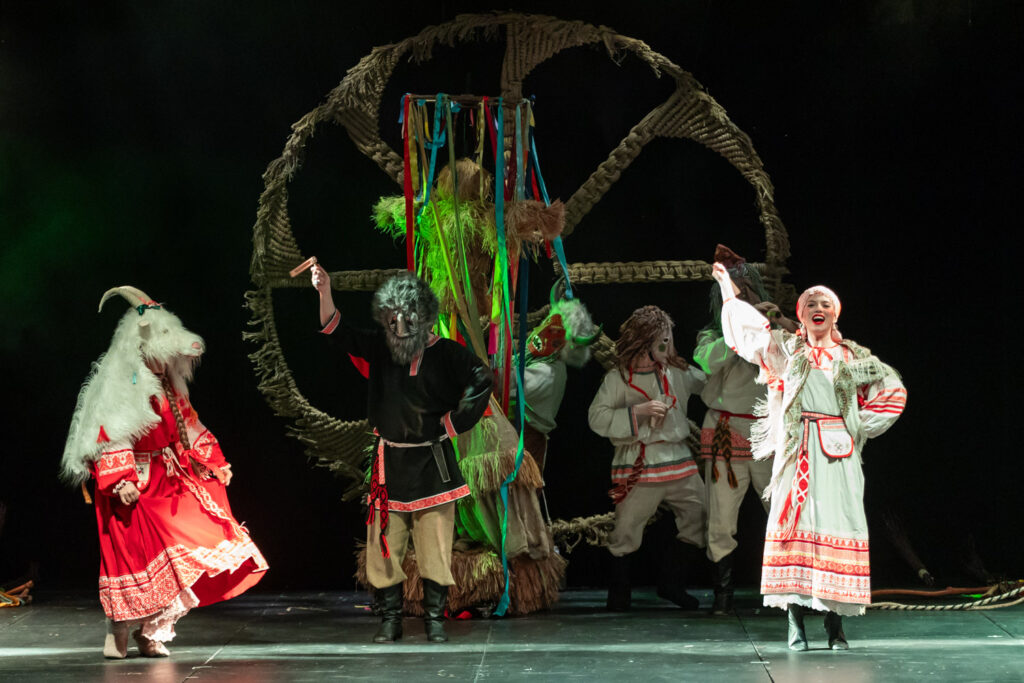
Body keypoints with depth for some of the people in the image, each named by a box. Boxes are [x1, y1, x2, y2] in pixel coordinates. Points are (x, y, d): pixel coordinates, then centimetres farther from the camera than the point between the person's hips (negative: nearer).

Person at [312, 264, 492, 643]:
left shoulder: (446, 353, -4)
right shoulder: (379, 348, 4)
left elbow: (481, 380, -10)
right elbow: (338, 332, -2)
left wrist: (454, 422, -8)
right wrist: (324, 292, -17)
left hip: (432, 462, -3)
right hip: (389, 462, 3)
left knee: (435, 545, 0)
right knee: (383, 545, 2)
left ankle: (435, 618, 11)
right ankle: (390, 618, 11)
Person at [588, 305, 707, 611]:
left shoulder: (677, 373, 10)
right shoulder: (618, 378, -4)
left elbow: (709, 380, 26)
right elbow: (597, 417, -10)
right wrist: (638, 410, -17)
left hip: (679, 464, 5)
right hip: (638, 468, -5)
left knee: (699, 521, 5)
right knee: (626, 532, -1)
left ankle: (672, 584, 20)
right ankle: (619, 593, 17)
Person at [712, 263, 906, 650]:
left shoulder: (853, 358, 11)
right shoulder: (786, 350, 11)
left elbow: (893, 391, 16)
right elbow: (748, 328, 6)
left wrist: (859, 428, 9)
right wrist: (728, 288, 1)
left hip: (837, 454, 1)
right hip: (796, 453, 0)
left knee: (836, 526, -4)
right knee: (794, 522, -6)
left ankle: (835, 625, 1)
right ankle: (796, 623, -3)